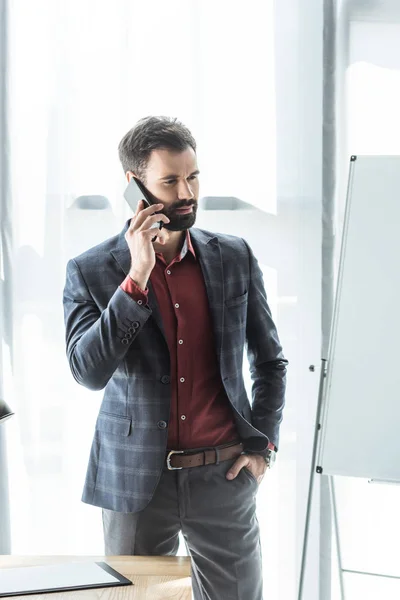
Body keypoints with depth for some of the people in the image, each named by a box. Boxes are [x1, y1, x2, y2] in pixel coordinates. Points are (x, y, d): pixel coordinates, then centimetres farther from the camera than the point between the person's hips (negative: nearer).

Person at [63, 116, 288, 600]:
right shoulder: (90, 272, -4)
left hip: (224, 476, 2)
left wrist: (262, 443, 5)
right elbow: (88, 371, -18)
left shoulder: (235, 258, 3)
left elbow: (270, 361, 14)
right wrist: (137, 277, -22)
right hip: (134, 482, -1)